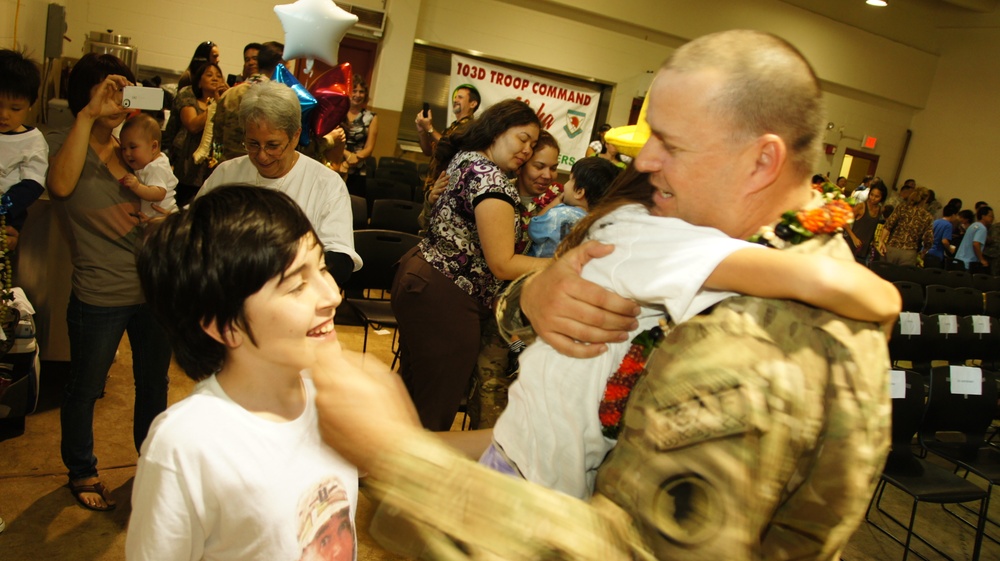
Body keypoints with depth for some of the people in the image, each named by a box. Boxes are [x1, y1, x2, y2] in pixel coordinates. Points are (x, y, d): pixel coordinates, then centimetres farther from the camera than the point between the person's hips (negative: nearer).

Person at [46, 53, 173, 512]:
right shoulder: (63, 144, -6)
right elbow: (61, 185, -30)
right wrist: (88, 116, -29)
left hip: (154, 290, 4)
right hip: (99, 300, -4)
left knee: (154, 383, 18)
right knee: (84, 390, 15)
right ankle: (81, 471, 38)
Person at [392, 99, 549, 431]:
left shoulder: (461, 158, 11)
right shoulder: (491, 179, -19)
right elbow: (503, 264, -21)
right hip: (445, 299, -11)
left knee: (409, 392, 23)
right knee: (434, 413, 3)